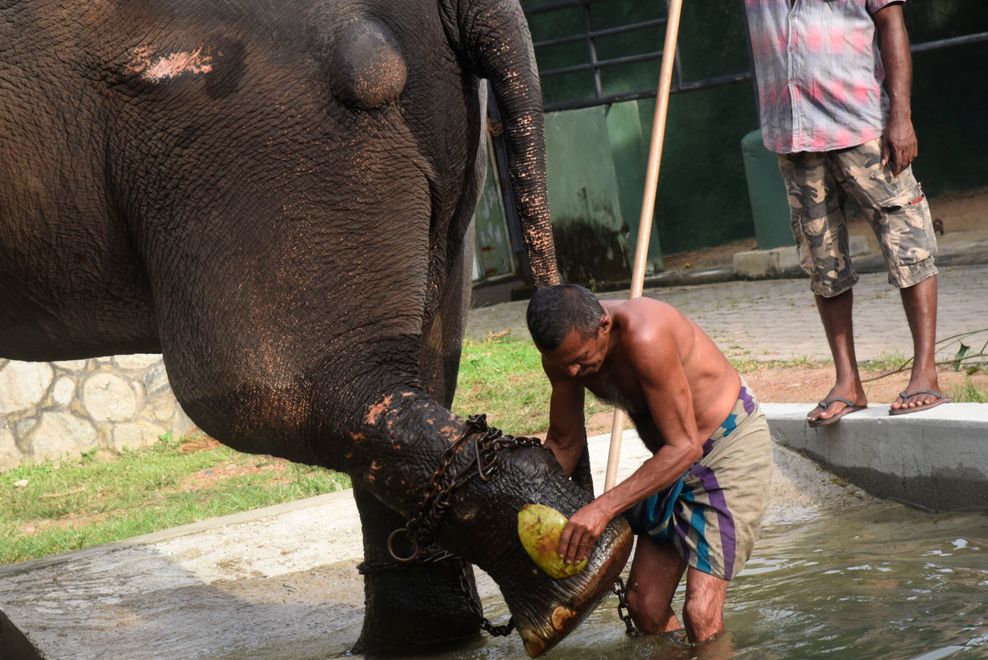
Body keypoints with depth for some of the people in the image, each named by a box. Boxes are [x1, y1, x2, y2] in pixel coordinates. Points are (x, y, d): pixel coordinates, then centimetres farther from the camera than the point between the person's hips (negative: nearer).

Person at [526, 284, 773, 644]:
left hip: (731, 443, -8)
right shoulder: (564, 346, -10)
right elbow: (564, 443, 5)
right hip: (673, 459, 8)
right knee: (644, 606, 6)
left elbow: (685, 448, -32)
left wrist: (604, 507, -38)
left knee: (700, 612, -19)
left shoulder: (644, 337, -34)